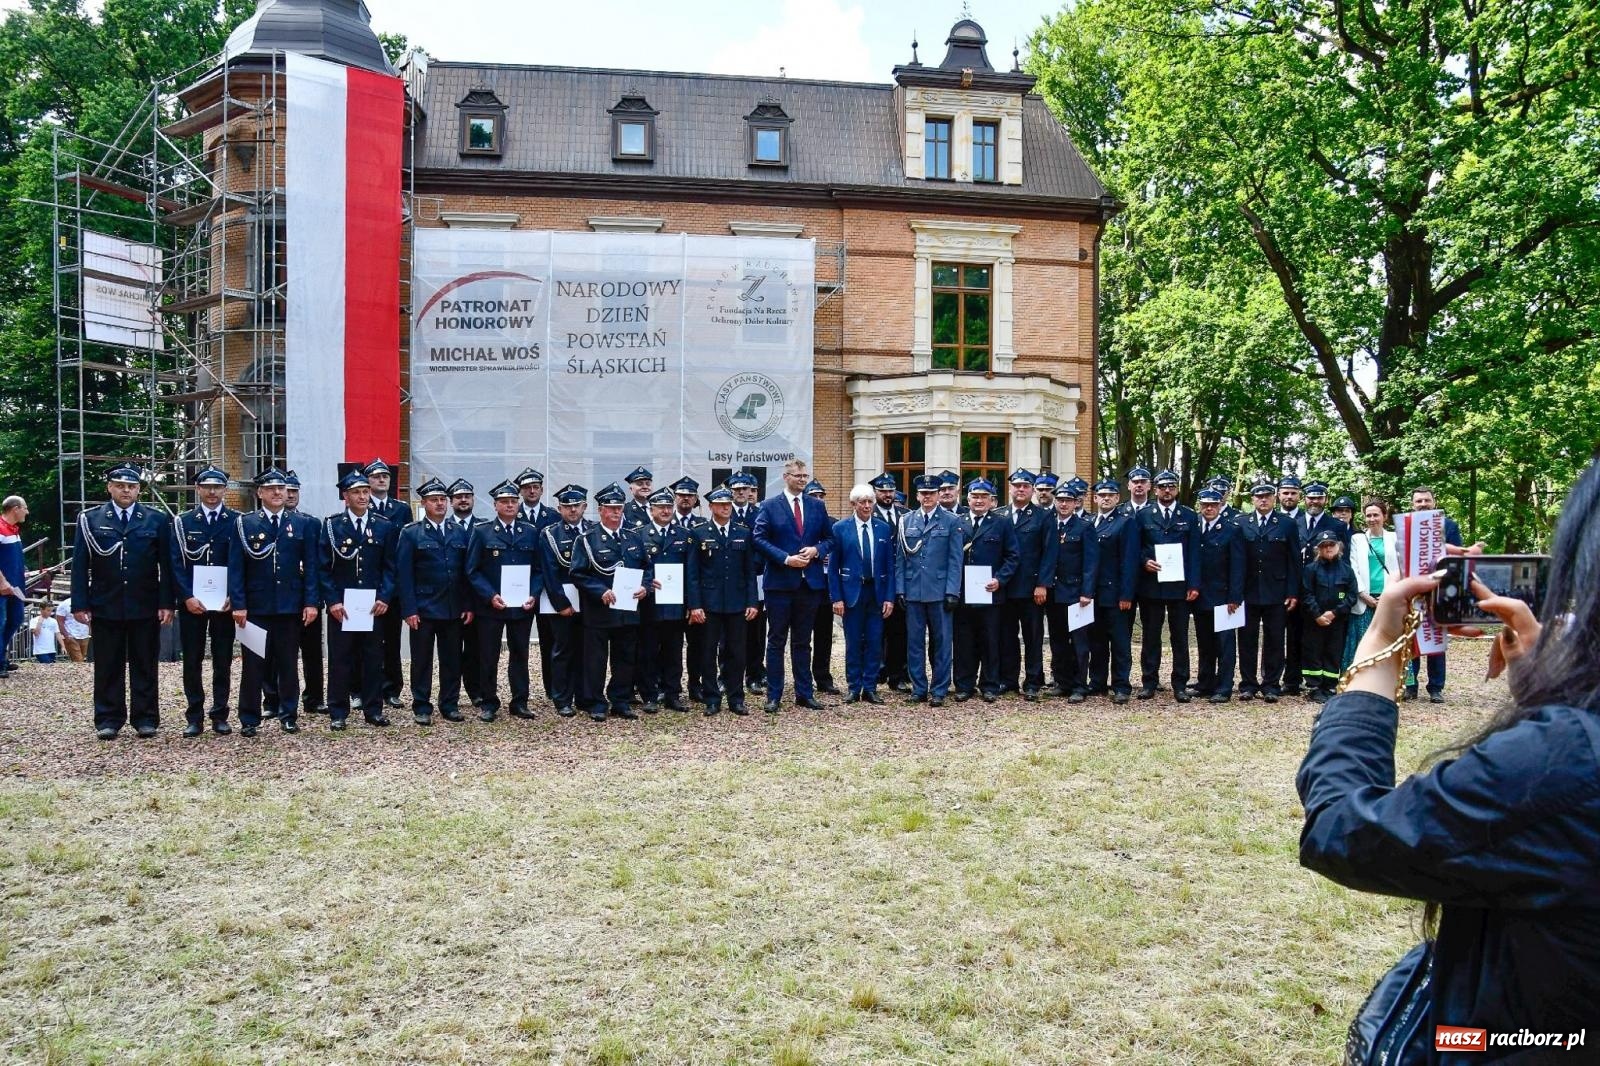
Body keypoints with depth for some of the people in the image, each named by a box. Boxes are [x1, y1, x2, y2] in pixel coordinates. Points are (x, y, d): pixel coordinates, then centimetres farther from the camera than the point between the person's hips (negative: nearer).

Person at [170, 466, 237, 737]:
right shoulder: (182, 522, 5)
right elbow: (176, 563, 0)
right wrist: (187, 597, -11)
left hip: (224, 603, 0)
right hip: (191, 603, 0)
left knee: (223, 662, 5)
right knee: (192, 662, 4)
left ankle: (220, 716, 13)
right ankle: (194, 718, 11)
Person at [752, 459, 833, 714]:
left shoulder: (817, 506, 10)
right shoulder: (769, 507, 0)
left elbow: (829, 538, 12)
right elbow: (760, 539, -6)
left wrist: (816, 550, -8)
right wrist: (785, 558, -15)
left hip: (810, 581, 3)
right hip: (780, 581, -3)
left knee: (803, 641, 11)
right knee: (776, 641, 3)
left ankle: (804, 693, 18)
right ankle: (773, 696, 9)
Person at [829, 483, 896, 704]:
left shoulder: (884, 528, 5)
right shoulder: (840, 528, -1)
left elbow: (890, 565, 5)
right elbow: (833, 566, -1)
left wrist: (889, 597, -1)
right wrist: (836, 597, -7)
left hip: (877, 592, 2)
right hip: (851, 592, -2)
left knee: (874, 643, 4)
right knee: (853, 643, 5)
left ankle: (870, 688, 13)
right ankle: (854, 688, 14)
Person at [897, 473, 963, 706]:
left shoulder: (952, 522, 2)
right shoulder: (906, 521, 9)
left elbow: (955, 560, -1)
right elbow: (900, 558, 9)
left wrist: (952, 592, -8)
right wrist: (900, 589, 2)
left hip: (940, 591, -2)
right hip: (913, 591, 2)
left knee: (941, 642, 3)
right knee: (914, 641, 6)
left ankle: (939, 690, 11)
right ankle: (919, 689, 15)